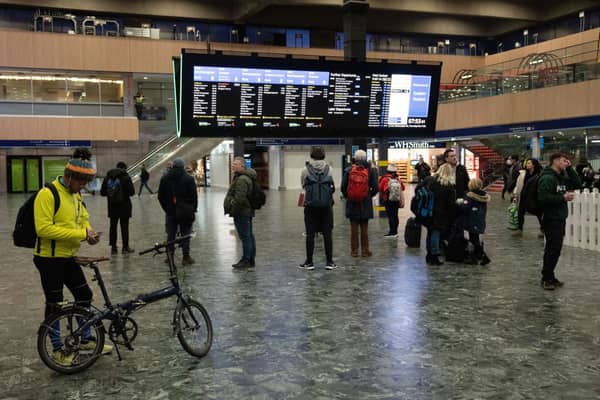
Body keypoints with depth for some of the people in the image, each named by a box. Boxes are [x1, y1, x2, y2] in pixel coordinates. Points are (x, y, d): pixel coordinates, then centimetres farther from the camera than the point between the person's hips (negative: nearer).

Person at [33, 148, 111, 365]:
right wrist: (80, 234, -26)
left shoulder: (75, 195, 8)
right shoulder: (47, 194, -18)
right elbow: (43, 228, -26)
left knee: (85, 295, 13)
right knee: (54, 303, 4)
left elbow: (83, 219, 21)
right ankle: (57, 349, 19)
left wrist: (89, 231, -3)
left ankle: (87, 340, 29)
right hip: (49, 258, -8)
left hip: (69, 257, 8)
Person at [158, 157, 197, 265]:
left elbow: (160, 196, 8)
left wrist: (166, 208, 15)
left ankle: (169, 256, 11)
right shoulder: (189, 179, -6)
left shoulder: (164, 178, 5)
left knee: (170, 234, 10)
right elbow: (194, 196, -5)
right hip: (185, 212, -3)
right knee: (185, 234, 2)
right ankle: (186, 257, 3)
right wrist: (193, 209, 5)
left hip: (170, 212, 3)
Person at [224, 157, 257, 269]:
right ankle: (251, 259, 21)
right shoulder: (243, 177, 17)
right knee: (249, 235, 14)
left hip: (241, 213, -11)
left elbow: (239, 198, -25)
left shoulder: (242, 179, -19)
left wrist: (233, 210, -17)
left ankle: (246, 260, -2)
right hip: (247, 212, 11)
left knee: (245, 236, -6)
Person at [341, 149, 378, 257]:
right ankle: (365, 250, 13)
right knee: (364, 228, 9)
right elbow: (375, 188, -6)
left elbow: (343, 187, -5)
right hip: (365, 203, 0)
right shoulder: (370, 170, -6)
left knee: (354, 228, 8)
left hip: (352, 203, 0)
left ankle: (354, 250, 12)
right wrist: (369, 195, 12)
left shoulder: (348, 170, -6)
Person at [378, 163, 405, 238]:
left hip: (388, 200, -4)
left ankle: (392, 232, -4)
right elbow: (403, 188, 10)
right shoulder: (398, 179, -3)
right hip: (397, 200, 4)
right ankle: (395, 231, 21)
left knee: (390, 216, -3)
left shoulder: (385, 179, -14)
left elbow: (380, 189, -6)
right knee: (395, 215, 12)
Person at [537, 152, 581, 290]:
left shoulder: (561, 177, 15)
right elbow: (543, 198, -24)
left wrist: (569, 168, 6)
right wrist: (563, 198, -20)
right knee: (553, 249, -6)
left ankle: (549, 276, 22)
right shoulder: (547, 178, -15)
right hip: (551, 219, -9)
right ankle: (546, 278, 4)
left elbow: (577, 184, 14)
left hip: (560, 219, 9)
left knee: (554, 249, 13)